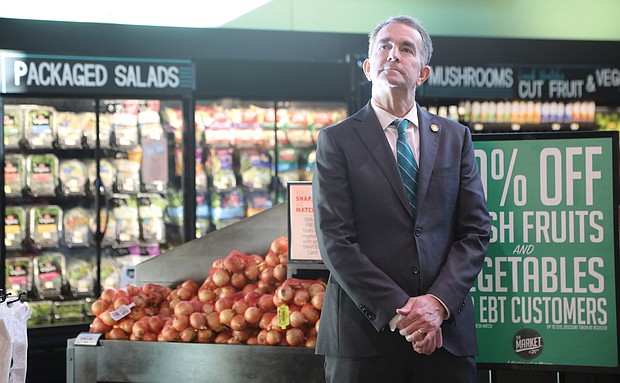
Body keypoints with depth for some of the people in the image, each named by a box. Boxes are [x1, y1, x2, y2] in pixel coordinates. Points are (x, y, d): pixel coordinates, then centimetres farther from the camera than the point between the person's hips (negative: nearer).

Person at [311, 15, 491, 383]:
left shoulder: (455, 137, 11)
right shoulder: (337, 140, 2)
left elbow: (476, 230, 5)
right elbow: (335, 241, -6)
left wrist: (439, 302, -10)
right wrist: (397, 311, -14)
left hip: (447, 334, 2)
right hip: (365, 332, -2)